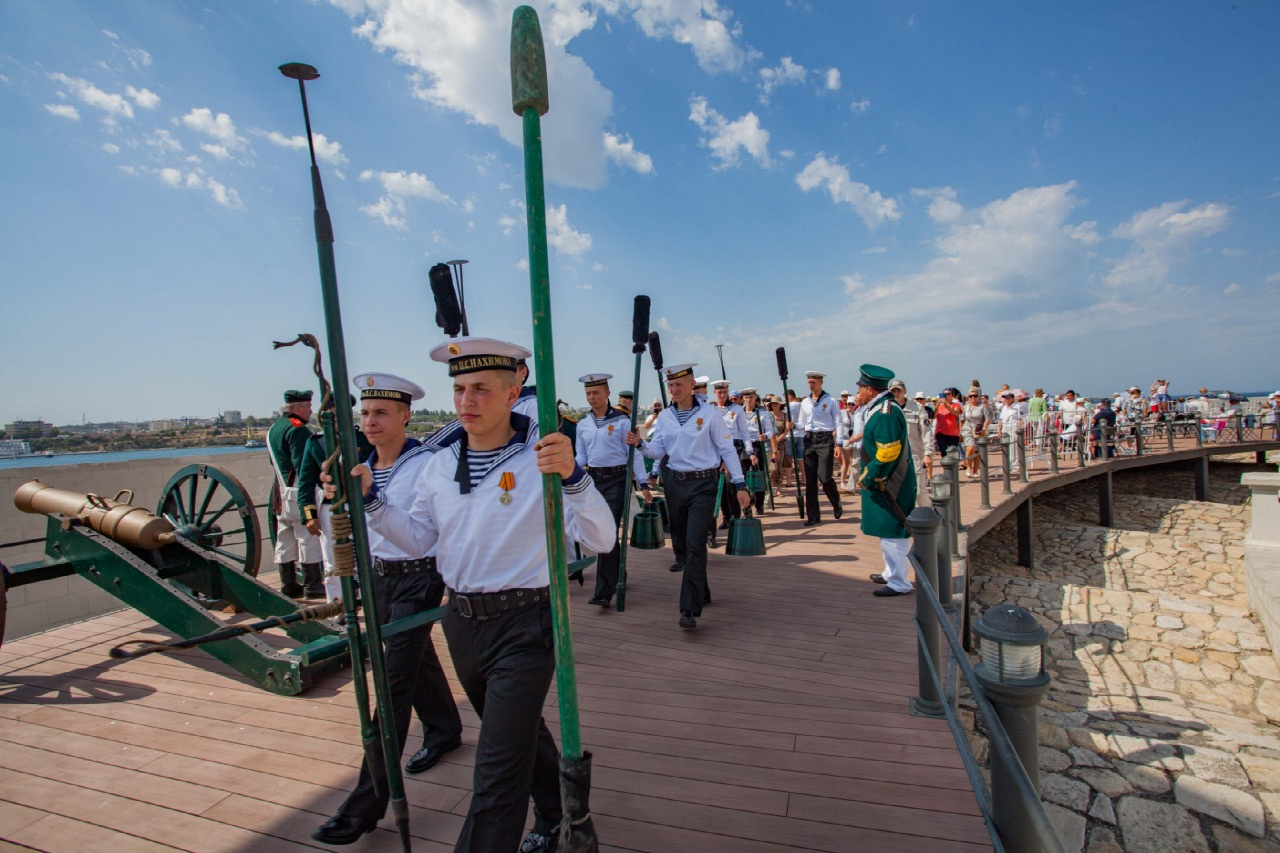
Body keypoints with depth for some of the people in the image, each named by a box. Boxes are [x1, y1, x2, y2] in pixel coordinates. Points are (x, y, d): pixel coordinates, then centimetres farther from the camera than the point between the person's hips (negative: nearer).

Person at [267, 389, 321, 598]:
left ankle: (288, 585, 19)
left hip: (281, 493, 9)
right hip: (299, 493, -9)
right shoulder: (298, 429, -14)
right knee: (309, 538, -2)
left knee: (285, 540, 12)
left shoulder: (272, 429, 17)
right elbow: (303, 465, -21)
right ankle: (313, 585, 3)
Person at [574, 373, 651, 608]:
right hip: (593, 480, 5)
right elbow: (581, 457, 13)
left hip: (616, 480, -5)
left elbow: (634, 453, -5)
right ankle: (617, 577, 31)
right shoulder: (583, 425, 10)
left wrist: (643, 484, -9)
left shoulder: (622, 421, -4)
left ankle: (604, 591, -7)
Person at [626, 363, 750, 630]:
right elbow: (659, 450, 9)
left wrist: (740, 484, -9)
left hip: (702, 485, -5)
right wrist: (640, 443, -11)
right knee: (680, 542, 13)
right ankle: (701, 592, 33)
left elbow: (727, 450, -4)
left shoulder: (709, 414, -6)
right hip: (675, 483, 5)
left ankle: (690, 609, -9)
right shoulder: (665, 416, 6)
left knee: (695, 544, -13)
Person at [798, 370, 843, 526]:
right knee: (810, 479, 2)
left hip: (825, 440, -4)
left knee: (824, 477, -10)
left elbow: (838, 423, 0)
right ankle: (813, 516, 9)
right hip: (809, 440, 4)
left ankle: (837, 504, 20)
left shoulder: (830, 401, 0)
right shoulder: (805, 402, 11)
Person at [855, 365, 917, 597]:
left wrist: (868, 478, -18)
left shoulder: (886, 413, -21)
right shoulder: (881, 408, 11)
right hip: (884, 483, 10)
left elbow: (888, 454, -25)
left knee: (892, 532, -2)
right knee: (889, 531, 19)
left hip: (889, 486, -10)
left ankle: (899, 583, 7)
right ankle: (891, 572, 32)